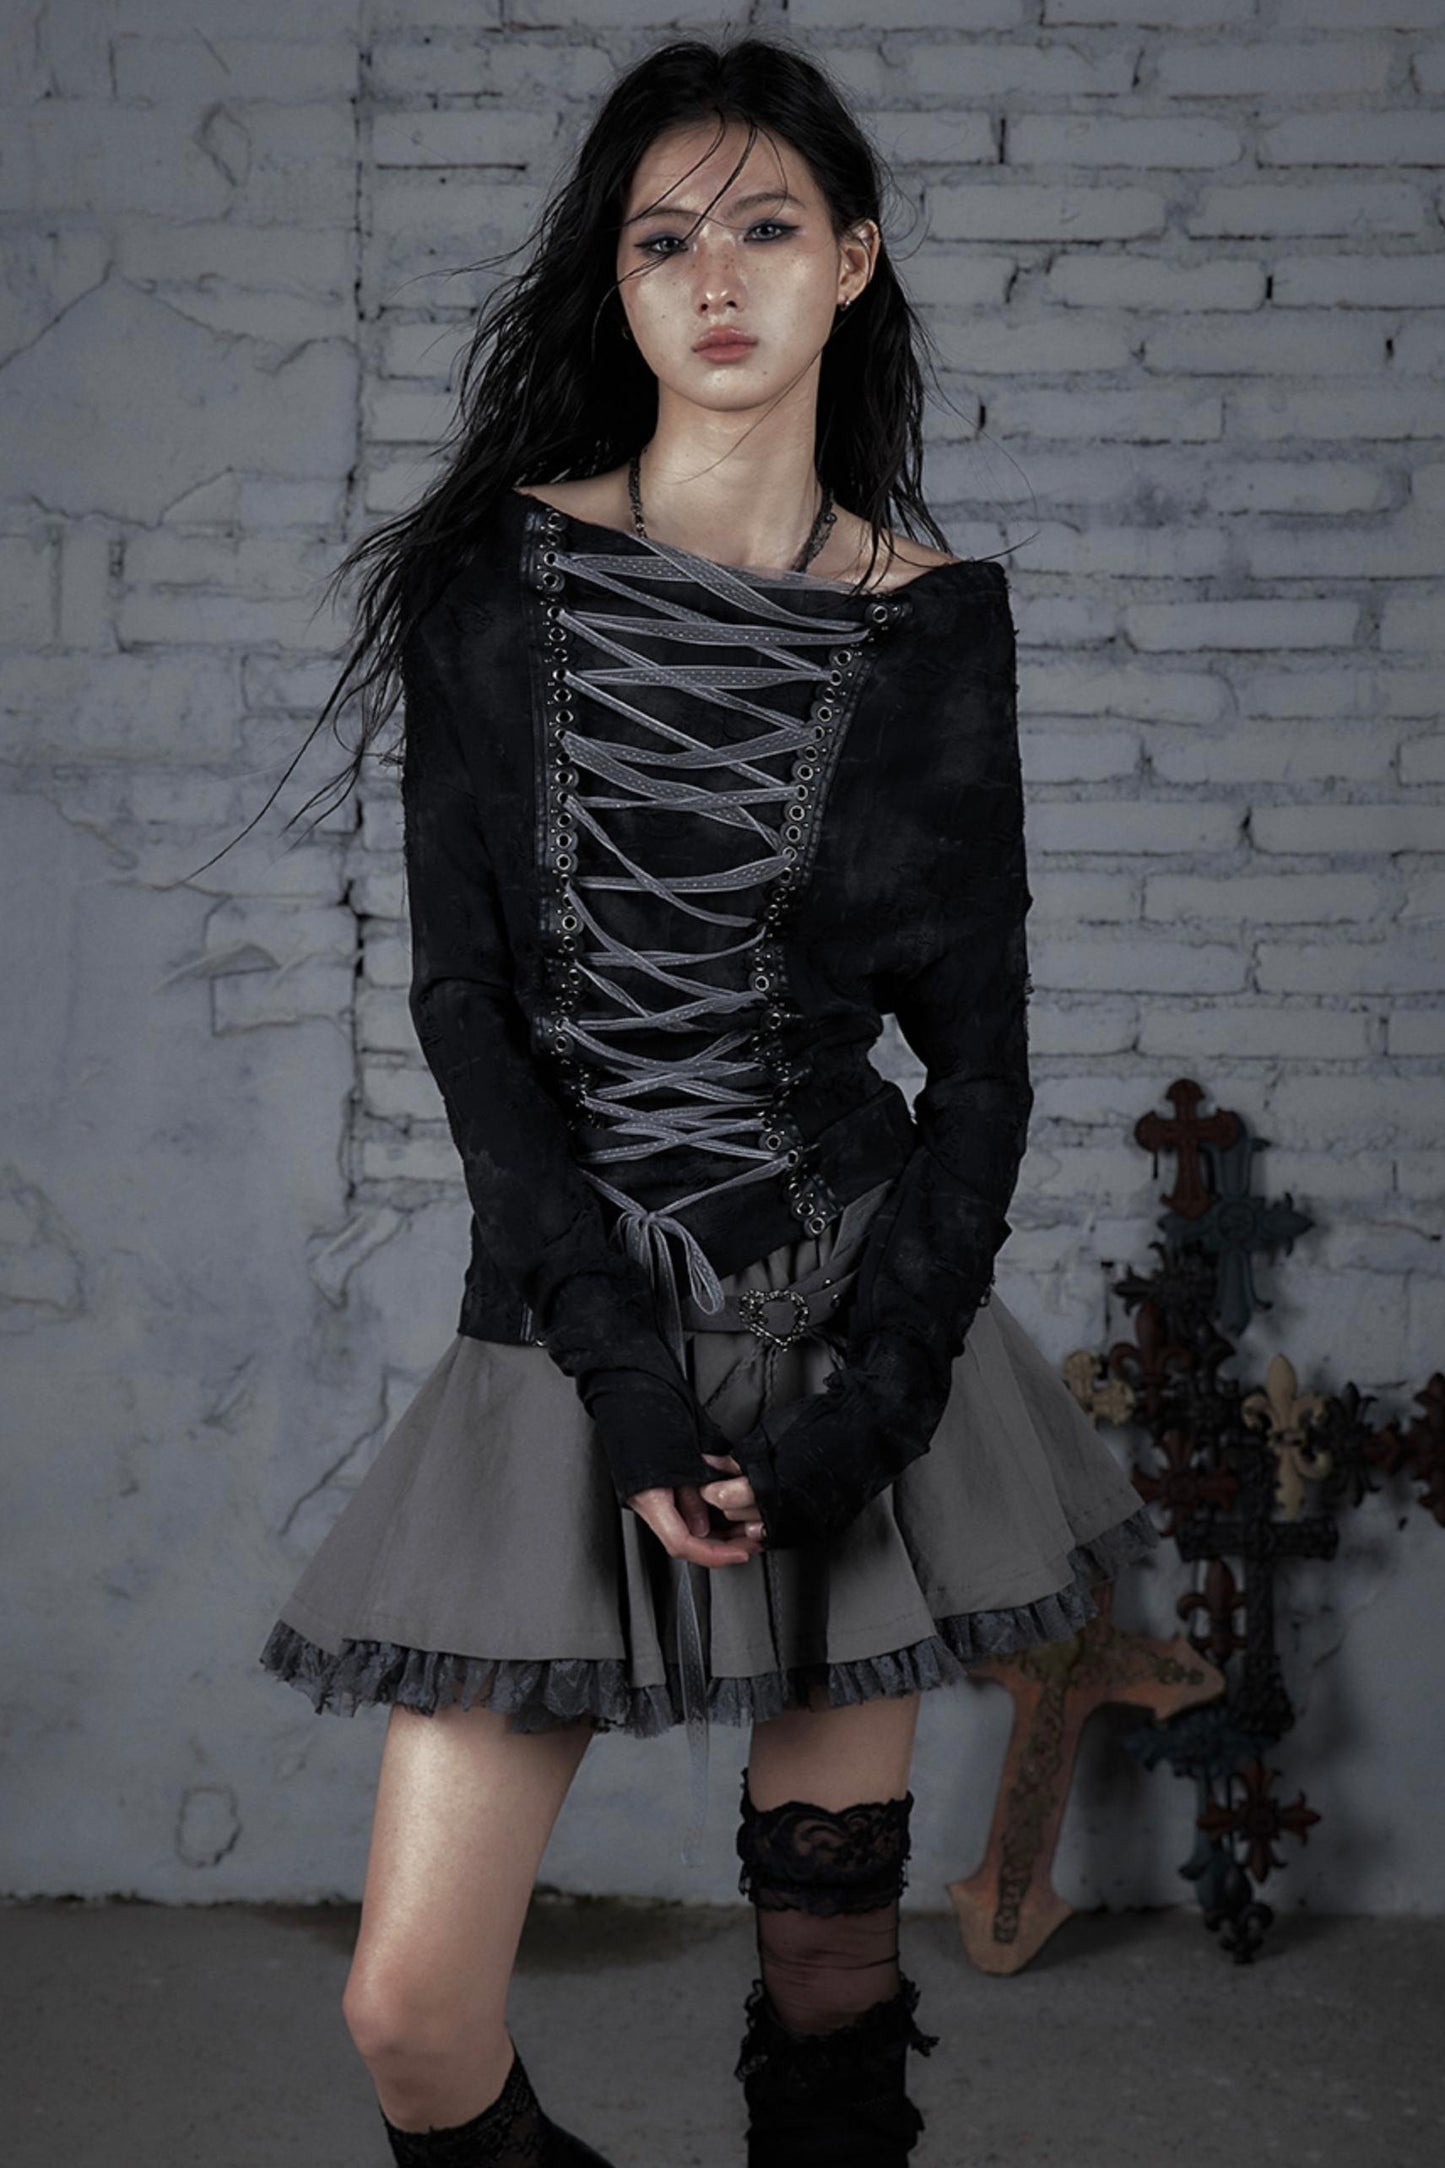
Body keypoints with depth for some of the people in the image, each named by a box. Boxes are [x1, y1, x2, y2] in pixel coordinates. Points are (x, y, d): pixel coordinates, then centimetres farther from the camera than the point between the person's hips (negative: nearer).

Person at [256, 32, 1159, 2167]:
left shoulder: (933, 621, 2)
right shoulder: (500, 576, 0)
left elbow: (980, 1053, 2)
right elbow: (463, 998, -4)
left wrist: (867, 1402, -10)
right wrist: (623, 1363, -14)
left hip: (857, 1306, 1)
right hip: (574, 1317, 0)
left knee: (831, 1942, 10)